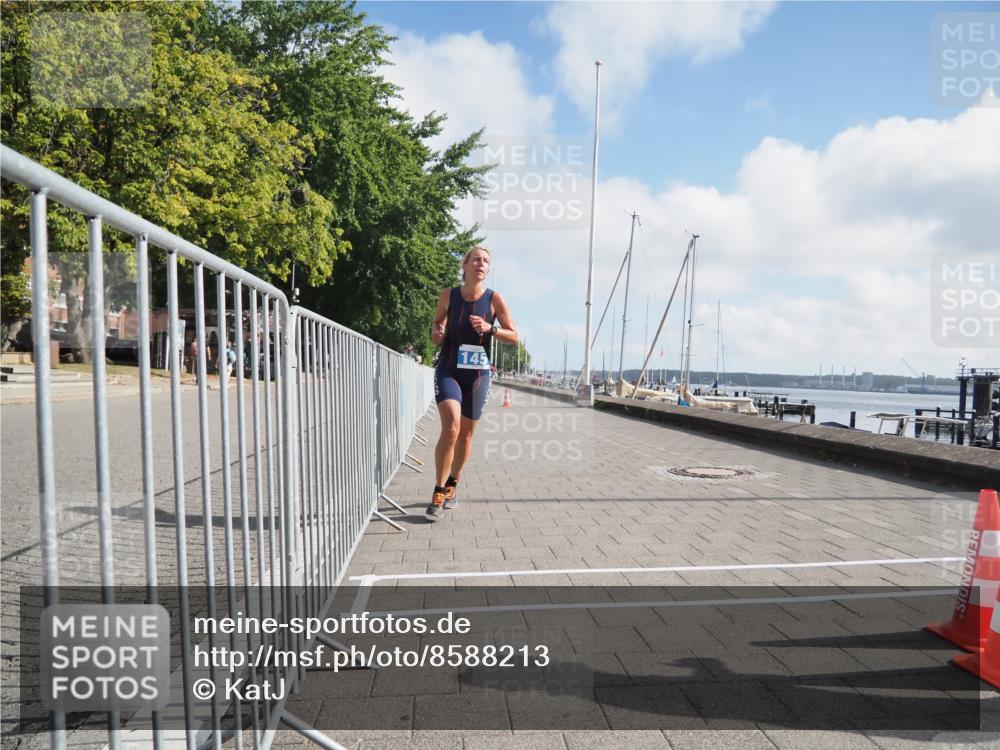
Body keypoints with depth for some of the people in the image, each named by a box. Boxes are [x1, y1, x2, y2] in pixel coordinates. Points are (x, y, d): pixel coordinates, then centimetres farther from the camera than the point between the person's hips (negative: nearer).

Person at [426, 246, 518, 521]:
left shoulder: (495, 299, -4)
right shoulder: (448, 295, -1)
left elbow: (514, 336, 0)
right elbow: (437, 322, 16)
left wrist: (490, 328, -17)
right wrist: (437, 332, -7)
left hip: (478, 374, 1)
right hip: (448, 370, -1)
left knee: (466, 433, 11)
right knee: (451, 426, -21)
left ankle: (452, 484, 34)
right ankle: (439, 491, -8)